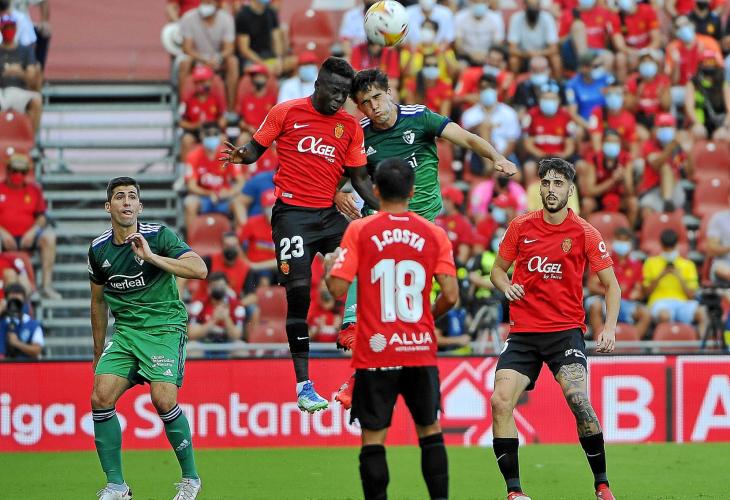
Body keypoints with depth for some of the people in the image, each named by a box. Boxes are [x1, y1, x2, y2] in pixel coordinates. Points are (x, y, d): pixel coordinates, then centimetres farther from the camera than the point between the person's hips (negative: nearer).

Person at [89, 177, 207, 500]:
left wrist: (151, 256, -27)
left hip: (164, 326, -5)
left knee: (163, 399, -21)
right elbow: (99, 301, 19)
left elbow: (200, 270, -20)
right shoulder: (99, 249, 6)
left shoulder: (158, 236, -8)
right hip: (125, 330, 5)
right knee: (100, 398, -12)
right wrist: (98, 353, 24)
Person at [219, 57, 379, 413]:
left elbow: (359, 178, 12)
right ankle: (304, 386, -6)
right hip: (292, 213, -4)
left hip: (330, 214, 4)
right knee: (298, 293, -10)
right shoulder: (287, 112, -1)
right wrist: (241, 156, -17)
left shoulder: (350, 126, 8)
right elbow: (257, 147, 6)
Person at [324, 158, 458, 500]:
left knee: (373, 438, 1)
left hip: (374, 353, -2)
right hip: (421, 351, 2)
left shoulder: (359, 231, -4)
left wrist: (330, 265, 11)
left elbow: (338, 288, -10)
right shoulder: (433, 234, 1)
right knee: (430, 432, 14)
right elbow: (450, 295, -4)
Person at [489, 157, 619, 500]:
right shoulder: (521, 227, 5)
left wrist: (609, 329, -10)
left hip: (566, 330, -3)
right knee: (500, 401, -14)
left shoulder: (584, 233, -2)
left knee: (578, 399, -23)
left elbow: (611, 285, 3)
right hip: (523, 331, 3)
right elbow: (497, 269, 17)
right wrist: (506, 285, -7)